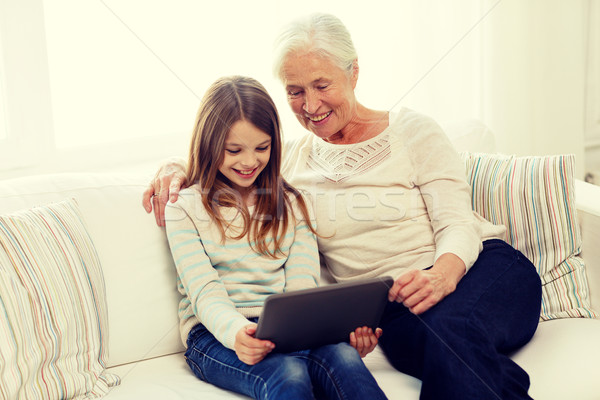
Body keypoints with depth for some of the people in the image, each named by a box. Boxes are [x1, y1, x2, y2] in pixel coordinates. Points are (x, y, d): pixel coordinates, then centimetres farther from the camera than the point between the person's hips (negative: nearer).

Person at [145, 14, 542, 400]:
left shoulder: (412, 130, 4)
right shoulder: (292, 159, 15)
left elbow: (458, 225, -3)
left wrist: (441, 275, -25)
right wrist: (176, 169, -1)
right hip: (391, 302, 2)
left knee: (448, 329, -37)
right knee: (407, 338, -35)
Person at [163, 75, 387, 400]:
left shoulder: (291, 203, 18)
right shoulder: (185, 208, 6)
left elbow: (301, 284, 6)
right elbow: (204, 292, -6)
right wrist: (236, 332, -30)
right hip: (215, 333, -3)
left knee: (343, 357, -32)